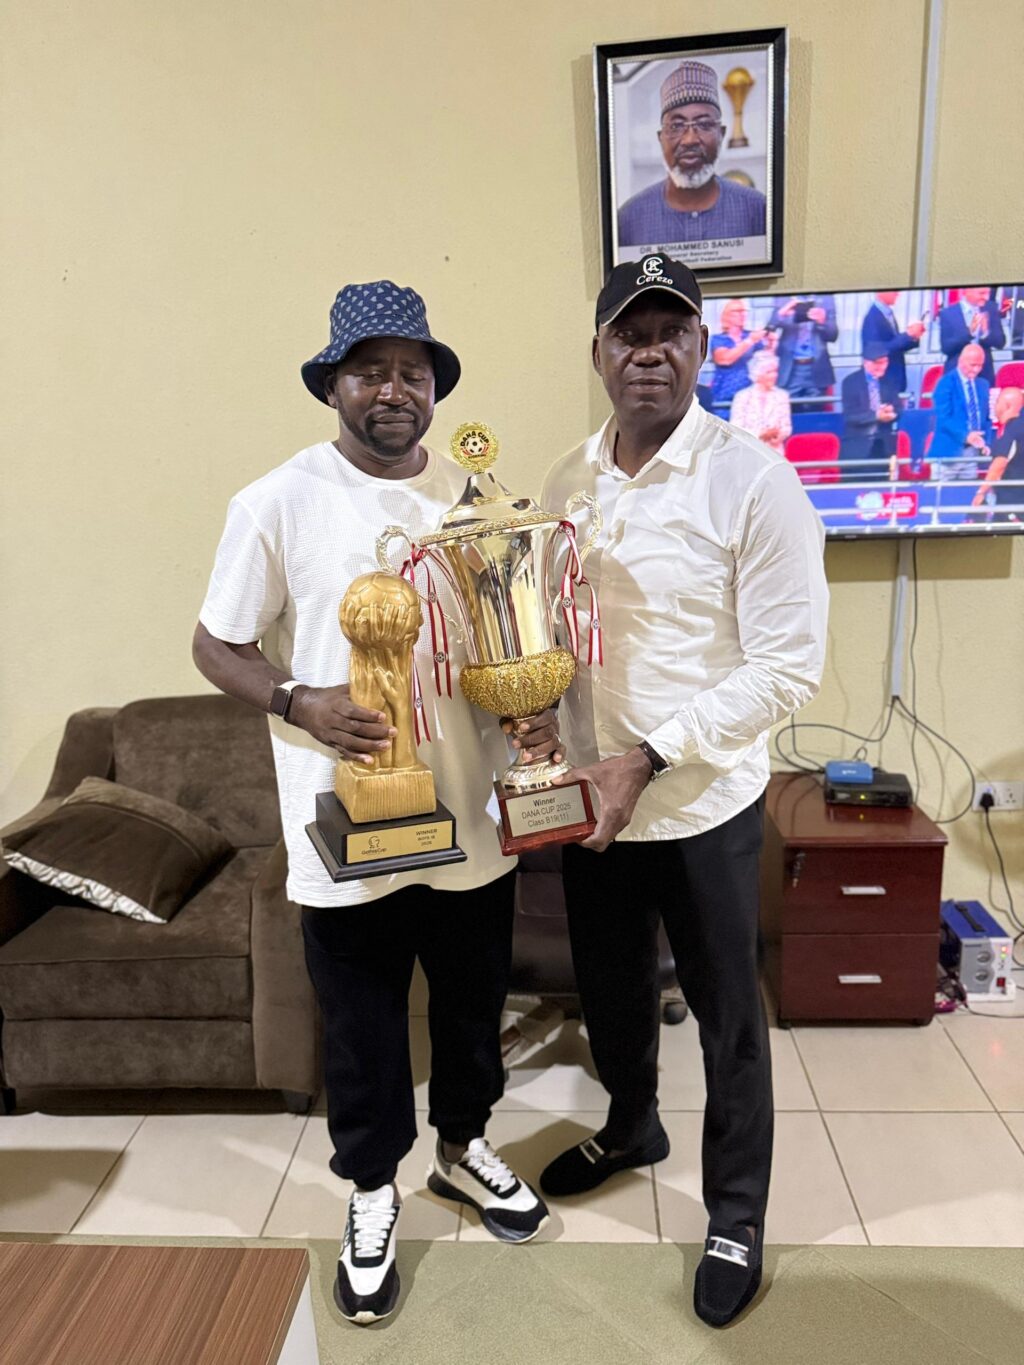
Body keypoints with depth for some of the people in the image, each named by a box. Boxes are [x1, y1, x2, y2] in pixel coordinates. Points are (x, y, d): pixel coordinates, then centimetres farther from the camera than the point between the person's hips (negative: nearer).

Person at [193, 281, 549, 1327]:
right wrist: (300, 704, -21)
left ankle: (462, 1150, 49)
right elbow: (216, 646, -2)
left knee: (472, 1002, 21)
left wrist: (535, 710, -7)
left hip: (470, 815, 4)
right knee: (362, 1025, 15)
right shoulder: (277, 503, -8)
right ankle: (373, 1192, 42)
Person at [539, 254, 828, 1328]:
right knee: (610, 989, 24)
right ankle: (630, 1126, 54)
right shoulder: (566, 483, 3)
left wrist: (648, 758, -21)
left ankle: (736, 1218, 39)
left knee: (725, 1018, 14)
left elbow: (788, 669, -16)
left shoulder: (753, 482, -14)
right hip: (590, 800, 5)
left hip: (704, 806, -5)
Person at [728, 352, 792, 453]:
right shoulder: (742, 396, -2)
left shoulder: (782, 395, 8)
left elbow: (787, 427, 8)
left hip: (774, 452, 2)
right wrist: (760, 435, -18)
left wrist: (779, 435, -14)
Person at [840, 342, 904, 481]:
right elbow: (850, 416, -12)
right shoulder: (850, 382, -3)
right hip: (856, 446, -4)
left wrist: (889, 412, -19)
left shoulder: (890, 382, 12)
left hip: (882, 445, 4)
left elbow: (898, 409, 6)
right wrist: (876, 415, -27)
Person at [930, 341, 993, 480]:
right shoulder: (946, 383, -6)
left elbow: (986, 418, 17)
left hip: (972, 454, 6)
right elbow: (944, 418, -16)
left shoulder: (983, 385, 14)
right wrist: (965, 436, -27)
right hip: (948, 452, -6)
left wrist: (986, 443, 0)